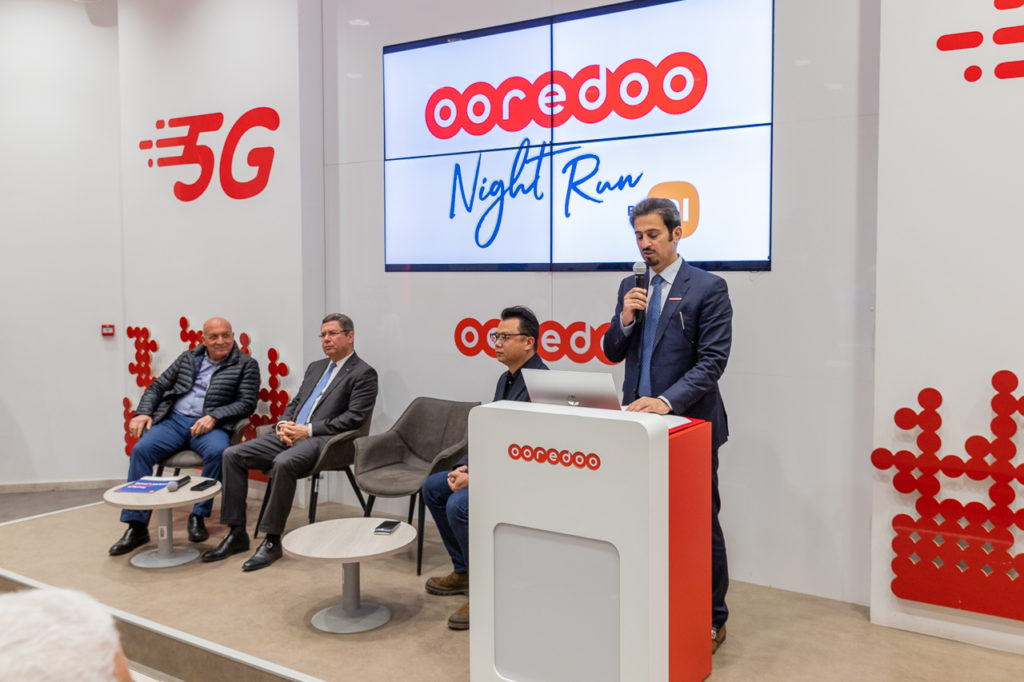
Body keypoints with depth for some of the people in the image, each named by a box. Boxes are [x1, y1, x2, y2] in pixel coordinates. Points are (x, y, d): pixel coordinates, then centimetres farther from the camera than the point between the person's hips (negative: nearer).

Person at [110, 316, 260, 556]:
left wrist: (214, 417, -15)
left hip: (209, 426, -3)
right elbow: (157, 387, 19)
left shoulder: (246, 365, 7)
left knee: (217, 452, -35)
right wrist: (143, 412, 1)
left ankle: (199, 516, -18)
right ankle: (137, 527, -17)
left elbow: (247, 403, -2)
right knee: (141, 450, -22)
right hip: (174, 420, 3)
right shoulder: (188, 358, 19)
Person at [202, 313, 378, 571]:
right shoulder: (315, 367, 24)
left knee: (284, 463, -36)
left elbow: (354, 418, -11)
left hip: (321, 440, -8)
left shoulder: (364, 373, 0)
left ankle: (272, 540, -23)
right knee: (232, 455, -7)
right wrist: (284, 424, 1)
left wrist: (309, 430, -16)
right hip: (290, 434, 8)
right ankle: (236, 533, -2)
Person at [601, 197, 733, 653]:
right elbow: (612, 353, 12)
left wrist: (667, 401, -26)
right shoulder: (631, 286, 11)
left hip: (688, 423, -5)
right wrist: (624, 319, -8)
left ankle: (712, 619, 22)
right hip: (639, 420, 5)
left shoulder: (708, 288, -7)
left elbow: (712, 360, -14)